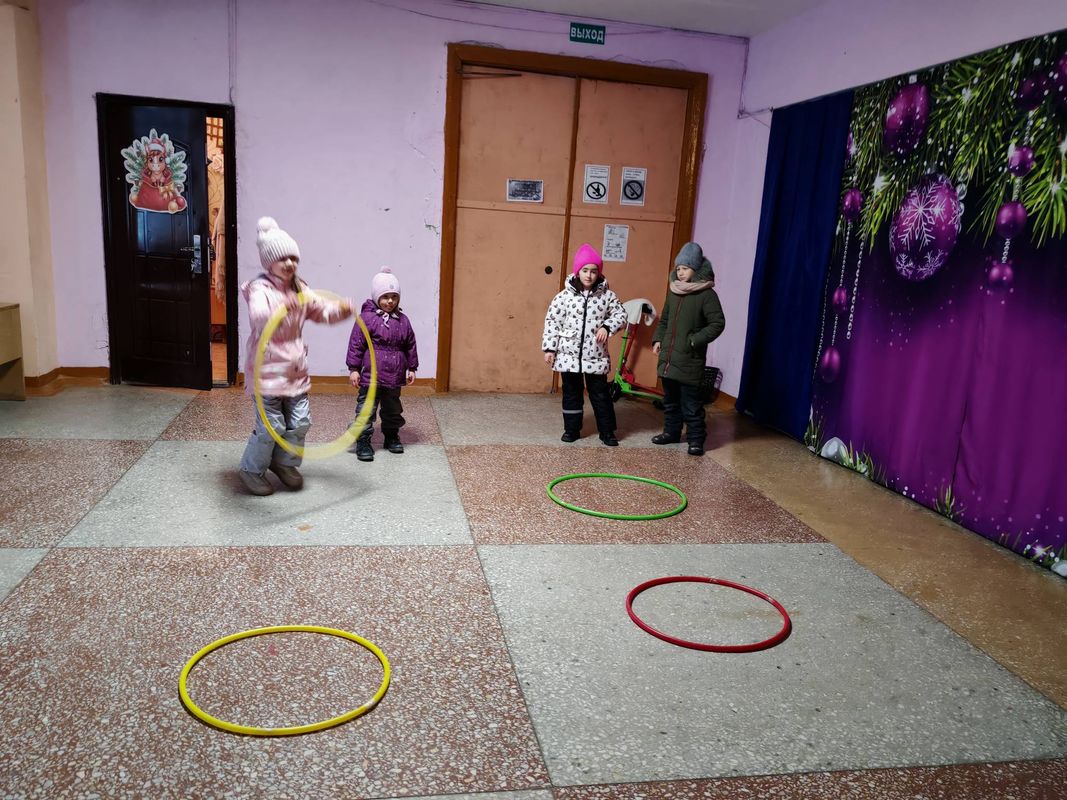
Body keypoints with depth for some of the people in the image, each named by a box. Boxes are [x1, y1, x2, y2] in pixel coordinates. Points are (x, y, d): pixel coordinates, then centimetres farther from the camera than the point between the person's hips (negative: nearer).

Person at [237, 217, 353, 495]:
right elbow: (257, 318, -35)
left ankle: (284, 463, 31)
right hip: (267, 369, -7)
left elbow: (322, 310, 17)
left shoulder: (300, 289, 8)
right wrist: (281, 308, -55)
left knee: (300, 421, 9)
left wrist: (341, 310, -5)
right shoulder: (260, 289, -15)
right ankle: (252, 470, 19)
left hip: (294, 368, 7)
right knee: (271, 425, -4)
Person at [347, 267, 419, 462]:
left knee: (393, 409, 18)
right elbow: (356, 344, -8)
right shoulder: (367, 318, -9)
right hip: (371, 375, -5)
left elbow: (410, 346, 13)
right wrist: (354, 369, -9)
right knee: (366, 409, -1)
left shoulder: (403, 320, 6)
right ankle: (363, 442, 8)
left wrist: (411, 368, 13)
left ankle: (392, 437, 35)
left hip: (394, 376, 5)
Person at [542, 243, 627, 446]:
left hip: (595, 355, 0)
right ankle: (571, 430, 26)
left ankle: (607, 432, 19)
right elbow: (552, 321, -1)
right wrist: (549, 348, -3)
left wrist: (607, 327, -14)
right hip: (569, 355, 0)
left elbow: (621, 314, 5)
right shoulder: (565, 295, -5)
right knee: (571, 393, 12)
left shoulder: (607, 295, -3)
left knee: (600, 394, 7)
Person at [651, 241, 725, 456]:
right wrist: (658, 339, 7)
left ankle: (696, 439, 8)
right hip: (668, 356, 7)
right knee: (670, 399, 17)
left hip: (690, 359, -7)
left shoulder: (707, 294, -10)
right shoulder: (673, 291, 11)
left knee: (691, 402, -2)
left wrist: (696, 340, -19)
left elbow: (718, 323, -12)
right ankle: (671, 432, 30)